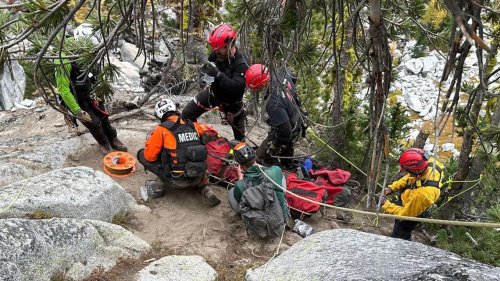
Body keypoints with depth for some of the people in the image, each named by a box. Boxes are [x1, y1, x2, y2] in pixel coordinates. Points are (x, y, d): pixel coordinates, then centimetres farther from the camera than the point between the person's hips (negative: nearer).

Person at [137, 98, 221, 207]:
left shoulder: (161, 130, -8)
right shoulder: (194, 126, 3)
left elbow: (149, 156, -3)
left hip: (176, 181, -3)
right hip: (198, 179, 3)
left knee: (141, 154, 11)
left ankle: (159, 186, 4)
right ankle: (206, 190, 17)